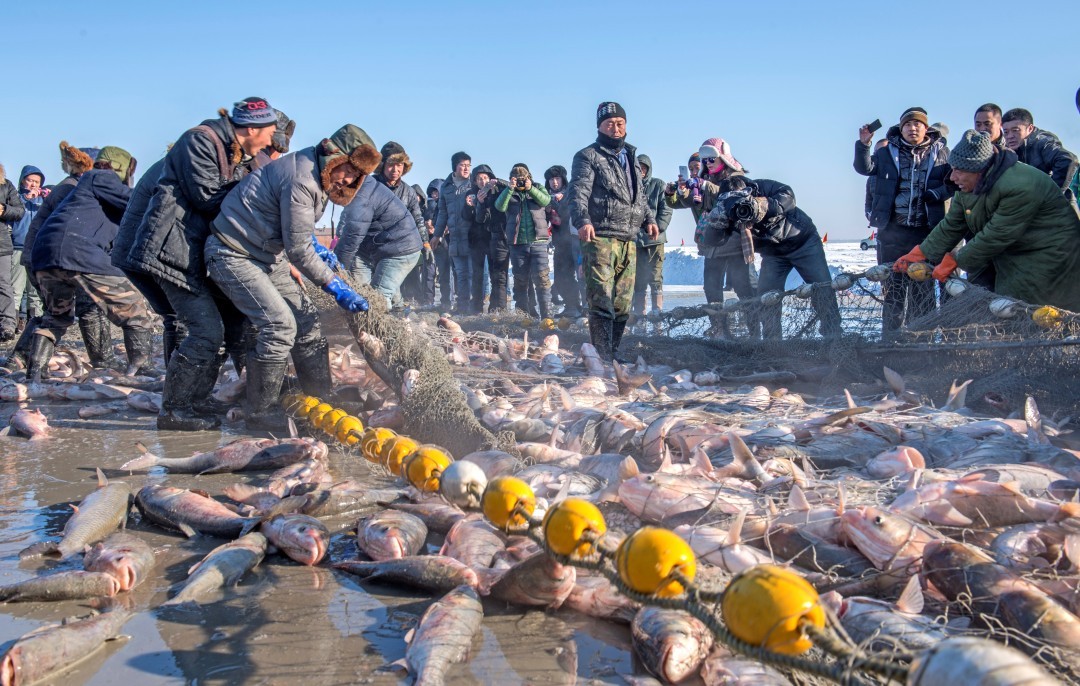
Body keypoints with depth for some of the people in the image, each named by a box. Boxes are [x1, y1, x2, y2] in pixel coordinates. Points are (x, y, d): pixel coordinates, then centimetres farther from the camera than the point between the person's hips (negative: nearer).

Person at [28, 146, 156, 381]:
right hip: (79, 255, -9)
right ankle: (142, 371, -4)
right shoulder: (100, 177, 12)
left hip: (42, 256, 9)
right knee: (136, 313, -2)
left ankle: (33, 373, 21)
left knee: (56, 316, 30)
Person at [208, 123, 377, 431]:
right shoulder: (301, 179, -26)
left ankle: (321, 399, 10)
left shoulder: (320, 177, 4)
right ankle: (260, 412, -6)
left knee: (306, 319, 4)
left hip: (267, 256, 10)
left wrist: (316, 248, 5)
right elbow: (298, 250, -24)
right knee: (280, 325, -19)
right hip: (233, 254, -10)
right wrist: (336, 287, -19)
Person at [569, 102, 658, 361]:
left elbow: (639, 195, 34)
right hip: (600, 239, -7)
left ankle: (614, 354, 16)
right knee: (602, 301, -13)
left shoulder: (631, 157, 24)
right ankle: (603, 357, -12)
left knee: (623, 303, 8)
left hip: (628, 241, 7)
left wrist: (649, 218, 18)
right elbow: (579, 193, -12)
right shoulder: (588, 156, 1)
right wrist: (583, 221, -29)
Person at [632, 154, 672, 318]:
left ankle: (657, 312, -4)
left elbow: (666, 209, -2)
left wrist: (658, 228, -15)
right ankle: (639, 314, 9)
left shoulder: (658, 185, 6)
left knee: (655, 278, -5)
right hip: (635, 239, 3)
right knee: (638, 280, 5)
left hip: (655, 239, -3)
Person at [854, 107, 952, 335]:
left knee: (924, 287, 6)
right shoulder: (887, 153, 7)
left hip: (926, 231, 0)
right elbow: (865, 167, -4)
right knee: (893, 289, 5)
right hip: (893, 232, 0)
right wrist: (863, 145, -20)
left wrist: (937, 194, -13)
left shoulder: (941, 153, 6)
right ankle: (891, 340, 11)